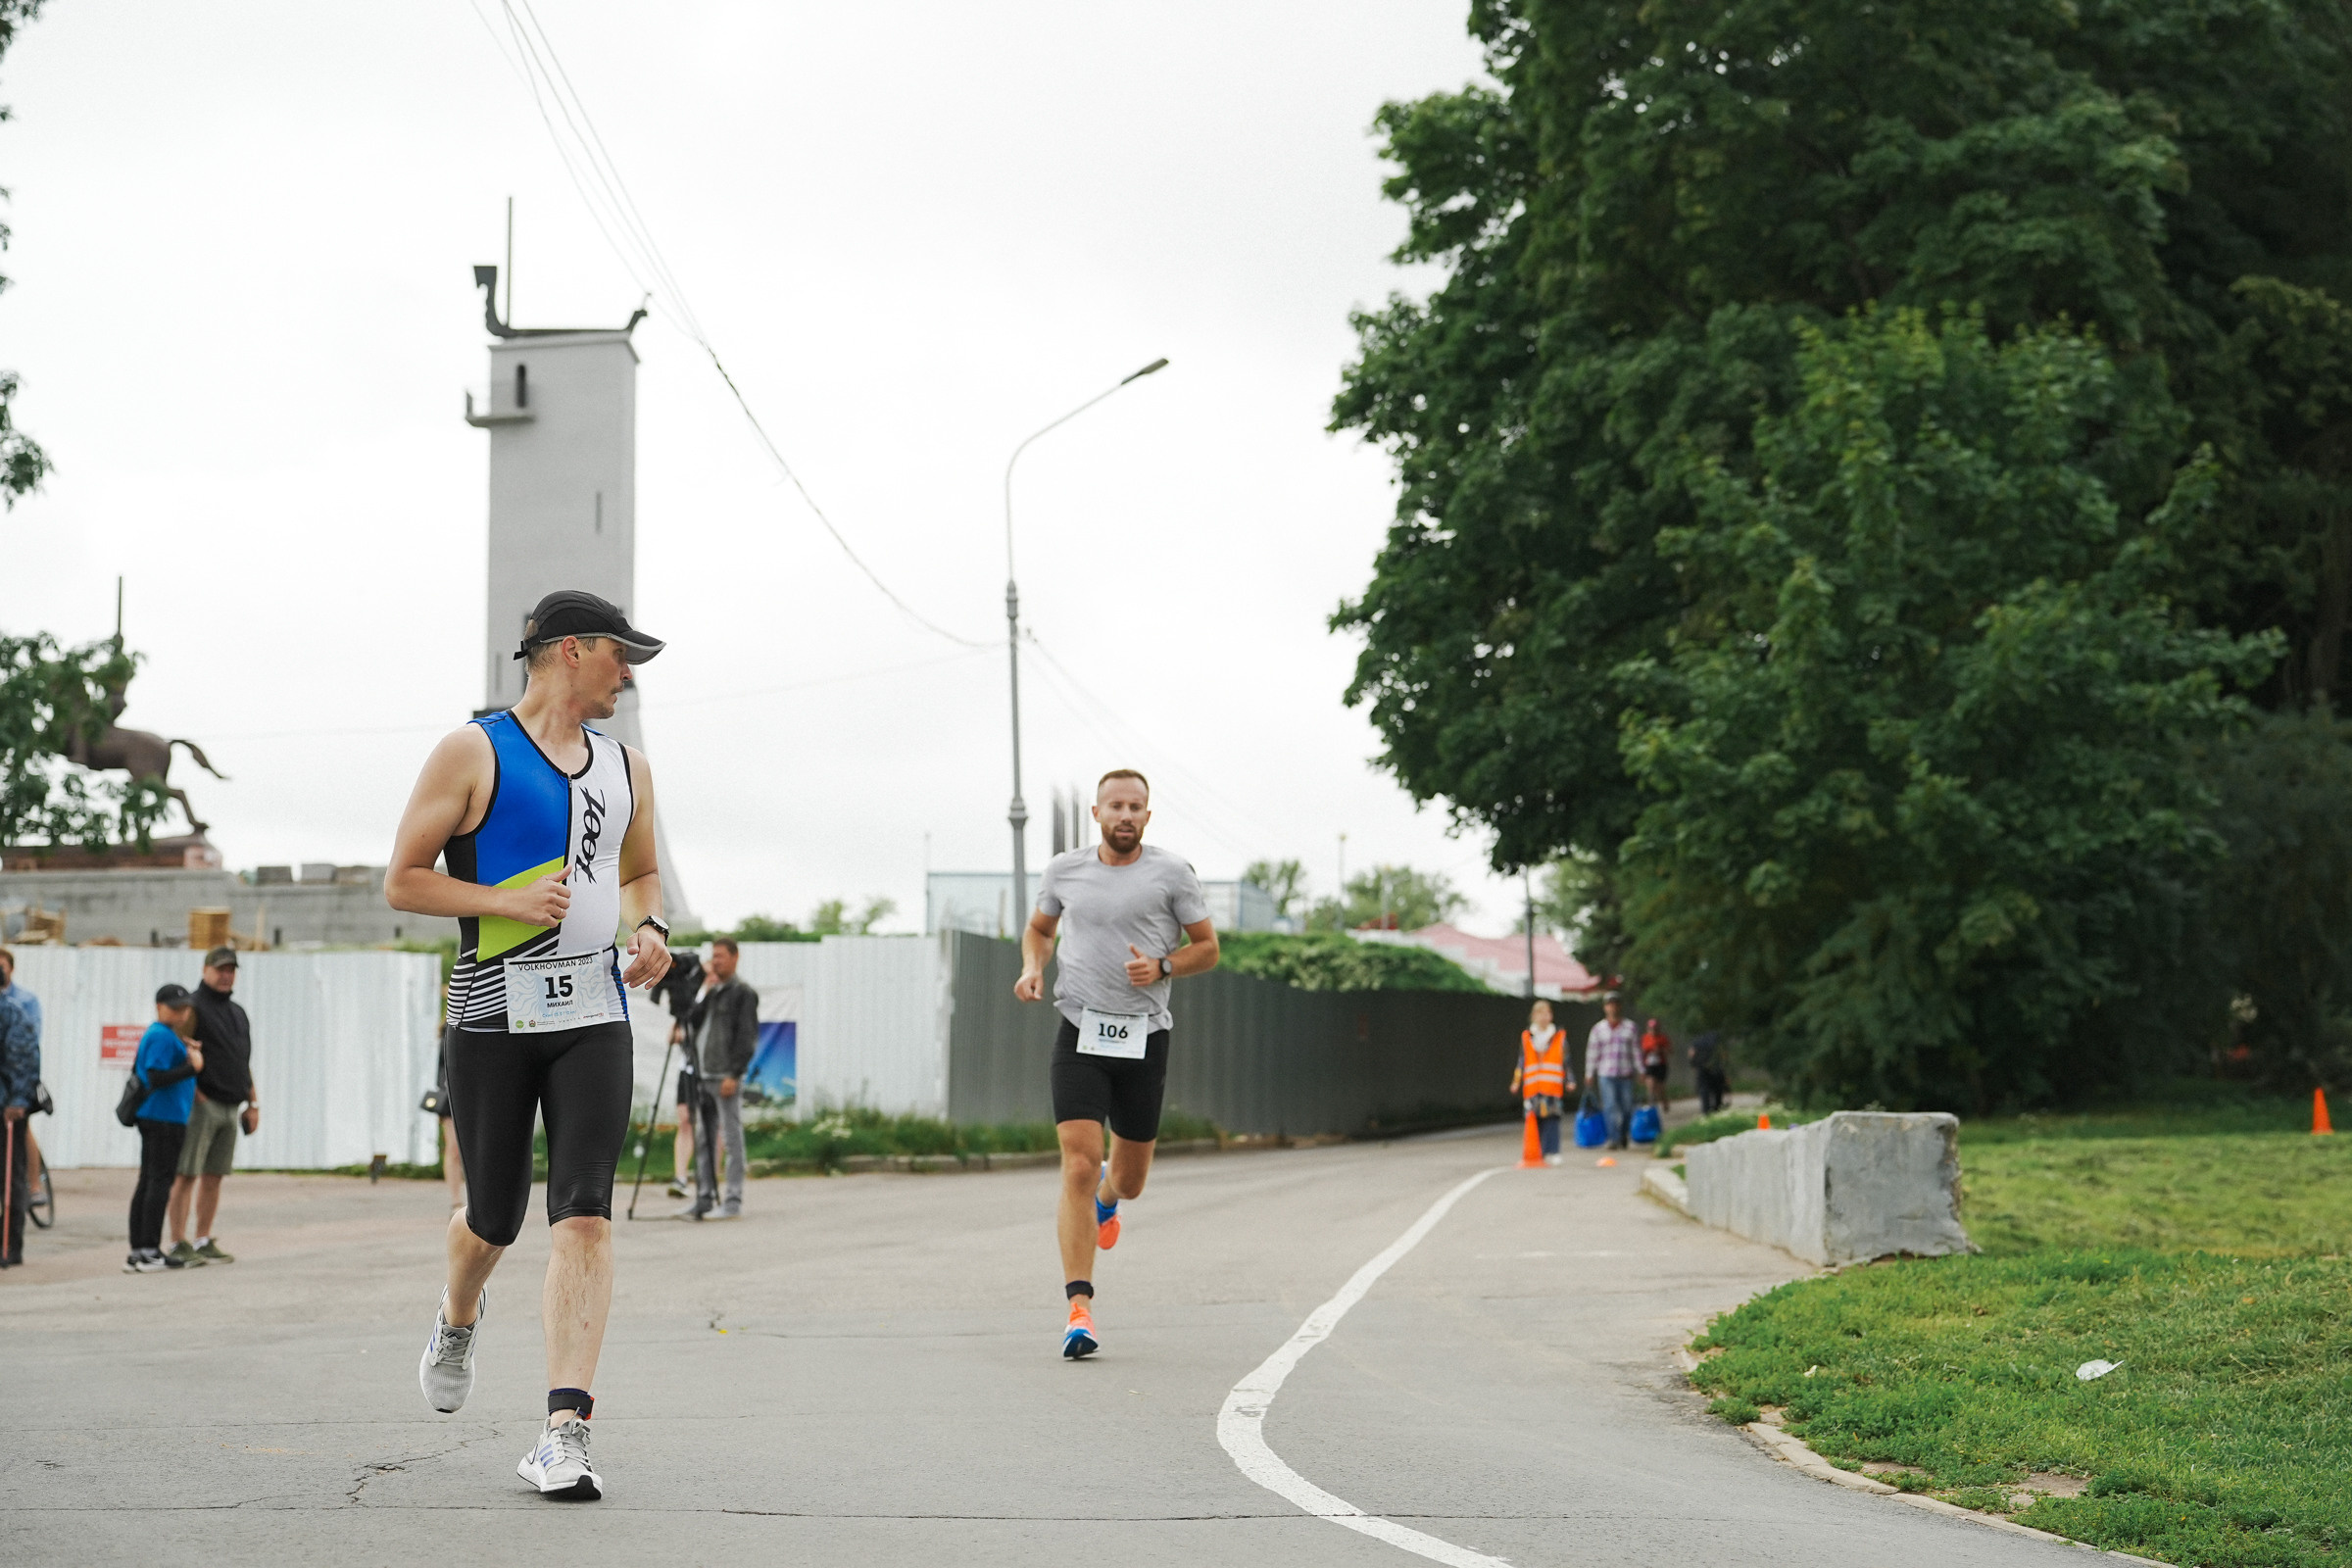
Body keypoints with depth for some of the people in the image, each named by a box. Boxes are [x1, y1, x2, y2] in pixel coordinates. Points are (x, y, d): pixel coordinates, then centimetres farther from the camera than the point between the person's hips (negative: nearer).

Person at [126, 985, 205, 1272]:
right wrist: (193, 1067, -20)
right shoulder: (162, 1036, -14)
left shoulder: (152, 1034, 17)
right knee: (160, 1181, -8)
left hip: (150, 1118, 11)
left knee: (148, 1183, 11)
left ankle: (138, 1252, 14)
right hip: (165, 1119, -11)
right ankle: (149, 1252, -9)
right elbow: (157, 1078, -22)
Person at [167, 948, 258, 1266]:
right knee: (186, 1176, -7)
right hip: (201, 1104, -7)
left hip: (230, 1107, 7)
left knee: (213, 1177, 9)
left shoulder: (238, 1014, 21)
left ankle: (204, 1242, 13)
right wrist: (194, 1092, -19)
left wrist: (252, 1103, 19)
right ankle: (179, 1244, -8)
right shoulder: (193, 1007, -4)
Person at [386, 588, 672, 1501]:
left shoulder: (626, 768, 14)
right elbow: (402, 881, -4)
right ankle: (458, 1321, 44)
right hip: (493, 1018, -3)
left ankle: (564, 1430, -17)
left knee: (584, 1217, -12)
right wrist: (509, 902, -16)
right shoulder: (472, 756, -2)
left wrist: (650, 928, 7)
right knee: (494, 1219, 8)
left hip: (594, 1019, 3)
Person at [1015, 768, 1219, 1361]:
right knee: (1078, 1167, -15)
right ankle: (1080, 1311, -13)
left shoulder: (1171, 873, 0)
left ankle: (1107, 1193, 52)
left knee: (1129, 1182, 11)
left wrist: (1162, 966, -12)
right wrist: (1032, 967, 3)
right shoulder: (1064, 870, 6)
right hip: (1080, 1035, 0)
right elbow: (1039, 927, 24)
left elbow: (1208, 948, 7)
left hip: (1144, 1040, 0)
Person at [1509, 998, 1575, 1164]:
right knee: (1535, 1121, -2)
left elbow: (1566, 1062, 11)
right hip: (1532, 1088, 1)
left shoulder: (1559, 1038, 10)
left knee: (1551, 1119, -9)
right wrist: (1516, 1082, 8)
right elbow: (1521, 1063, 14)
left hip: (1553, 1087, -1)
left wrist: (1569, 1081, 2)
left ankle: (1551, 1152, -8)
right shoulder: (1526, 1037, 12)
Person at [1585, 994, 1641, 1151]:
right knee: (1610, 1106, -9)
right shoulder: (1599, 1029, 5)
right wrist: (1590, 1073, 4)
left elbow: (1635, 1050, 10)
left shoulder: (1629, 1026, 7)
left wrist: (1639, 1070, 6)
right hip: (1606, 1074, -1)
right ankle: (1614, 1138, -9)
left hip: (1626, 1073, 1)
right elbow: (1592, 1052, 7)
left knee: (1626, 1106, 4)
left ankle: (1624, 1136, 23)